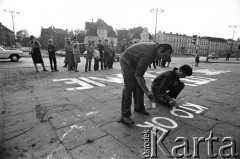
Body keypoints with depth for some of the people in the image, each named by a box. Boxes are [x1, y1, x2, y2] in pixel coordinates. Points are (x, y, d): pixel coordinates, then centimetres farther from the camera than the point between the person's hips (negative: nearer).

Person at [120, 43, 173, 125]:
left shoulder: (154, 47, -3)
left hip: (134, 62, 10)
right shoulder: (149, 54, -32)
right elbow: (138, 75, -32)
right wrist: (147, 91, -29)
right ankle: (125, 115, -14)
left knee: (139, 84, 5)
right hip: (127, 61, -10)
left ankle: (139, 107, 18)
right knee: (129, 86, -18)